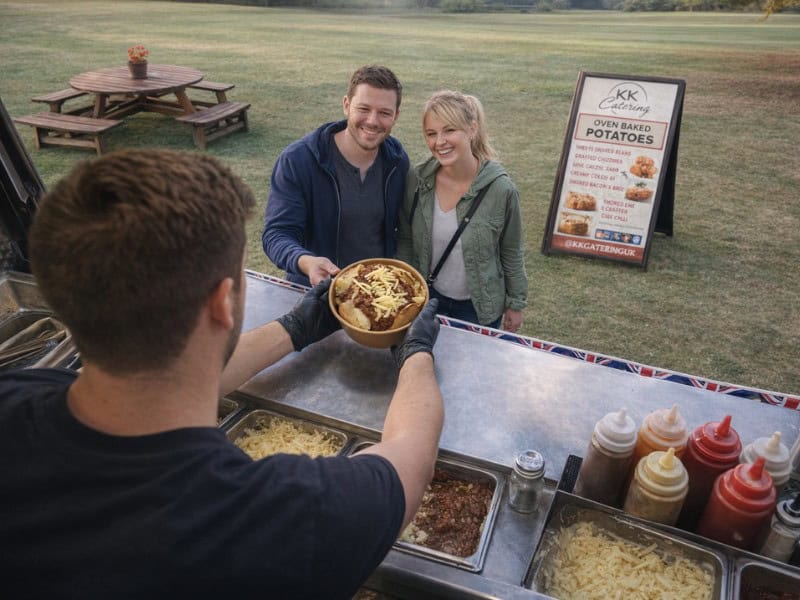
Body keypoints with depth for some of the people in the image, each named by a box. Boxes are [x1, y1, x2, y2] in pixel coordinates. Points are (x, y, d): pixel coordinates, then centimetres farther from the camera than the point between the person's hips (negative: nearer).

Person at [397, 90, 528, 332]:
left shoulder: (500, 189, -19)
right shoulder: (416, 179, -13)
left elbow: (512, 254, -6)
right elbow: (405, 241, 0)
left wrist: (515, 304, 2)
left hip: (480, 307, -2)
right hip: (429, 299, 2)